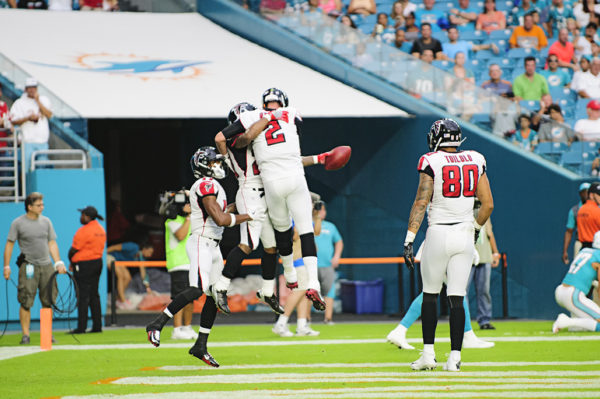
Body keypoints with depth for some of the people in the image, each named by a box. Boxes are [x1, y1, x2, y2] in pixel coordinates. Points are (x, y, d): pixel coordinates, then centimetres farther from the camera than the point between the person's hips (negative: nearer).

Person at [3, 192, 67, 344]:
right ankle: (25, 335, -3)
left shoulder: (46, 221, 11)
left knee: (48, 302, 3)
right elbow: (9, 244, 2)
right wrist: (6, 266, -4)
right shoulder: (18, 223, -1)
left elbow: (52, 243, 14)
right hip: (28, 267, -4)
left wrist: (58, 263, 6)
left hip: (46, 266, 4)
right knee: (26, 302, -8)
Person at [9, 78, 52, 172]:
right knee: (26, 167, -8)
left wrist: (38, 101, -7)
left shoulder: (44, 100, 12)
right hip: (28, 141, -3)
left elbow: (49, 115, -2)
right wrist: (28, 118, -13)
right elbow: (14, 121, -1)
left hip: (43, 141, 3)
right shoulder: (19, 103, 4)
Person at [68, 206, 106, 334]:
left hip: (84, 265, -9)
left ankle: (81, 327, -7)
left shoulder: (84, 231, -17)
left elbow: (73, 250, -13)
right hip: (98, 261, 9)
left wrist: (71, 263, 6)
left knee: (83, 296, -7)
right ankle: (97, 326, 14)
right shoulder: (101, 230, 11)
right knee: (94, 296, 14)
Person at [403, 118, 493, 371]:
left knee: (430, 295, 11)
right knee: (457, 298, 4)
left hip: (439, 234, -3)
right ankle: (455, 358, 0)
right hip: (465, 236, 3)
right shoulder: (475, 162, 5)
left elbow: (421, 202, -13)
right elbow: (488, 205, 7)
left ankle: (428, 354, 9)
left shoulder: (431, 163, -7)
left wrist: (409, 239, -13)